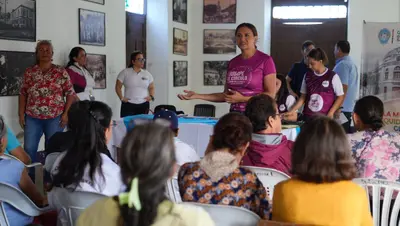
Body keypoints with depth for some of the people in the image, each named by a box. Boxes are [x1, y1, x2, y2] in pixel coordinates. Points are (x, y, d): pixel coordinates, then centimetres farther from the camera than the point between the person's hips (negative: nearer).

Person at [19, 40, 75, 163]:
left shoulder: (61, 72, 0)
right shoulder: (29, 72, 6)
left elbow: (70, 93, -1)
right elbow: (23, 94, 9)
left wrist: (65, 113, -8)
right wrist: (21, 114, 2)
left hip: (55, 117, -2)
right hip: (32, 117, 2)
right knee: (28, 149, 1)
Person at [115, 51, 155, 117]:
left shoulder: (147, 74, 11)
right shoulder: (125, 72, 2)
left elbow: (151, 87, 19)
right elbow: (118, 86, 5)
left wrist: (151, 96, 3)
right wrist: (121, 98, -5)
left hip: (144, 105, 3)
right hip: (128, 105, -3)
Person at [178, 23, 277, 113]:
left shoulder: (265, 60, -8)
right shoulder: (232, 63, 9)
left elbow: (271, 94, -11)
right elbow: (227, 95, 12)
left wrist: (242, 99, -16)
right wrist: (198, 96, 4)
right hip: (235, 114, 5)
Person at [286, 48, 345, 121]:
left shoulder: (333, 76, -4)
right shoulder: (307, 76, 7)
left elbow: (340, 97, 0)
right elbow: (303, 97, 12)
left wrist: (331, 113, -10)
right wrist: (291, 111, 3)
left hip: (324, 117, -4)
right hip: (308, 116, 4)